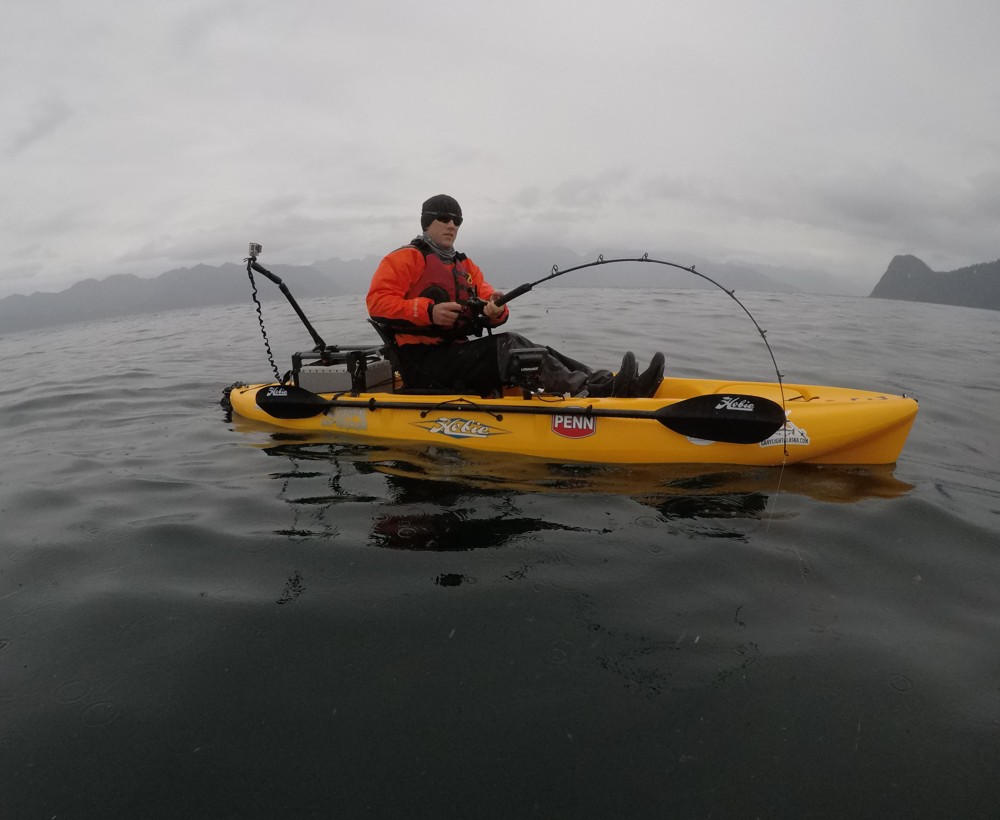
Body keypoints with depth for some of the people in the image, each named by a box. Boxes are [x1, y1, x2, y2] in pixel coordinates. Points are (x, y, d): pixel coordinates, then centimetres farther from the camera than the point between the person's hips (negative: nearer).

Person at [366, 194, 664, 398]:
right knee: (508, 346, -28)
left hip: (459, 354, 7)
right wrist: (429, 312, -23)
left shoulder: (465, 266, 24)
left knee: (538, 353, -14)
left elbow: (490, 303, 10)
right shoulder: (406, 258, 2)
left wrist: (495, 311, -16)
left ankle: (609, 384, -29)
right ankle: (593, 391, -41)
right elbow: (378, 301, -11)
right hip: (424, 362, -7)